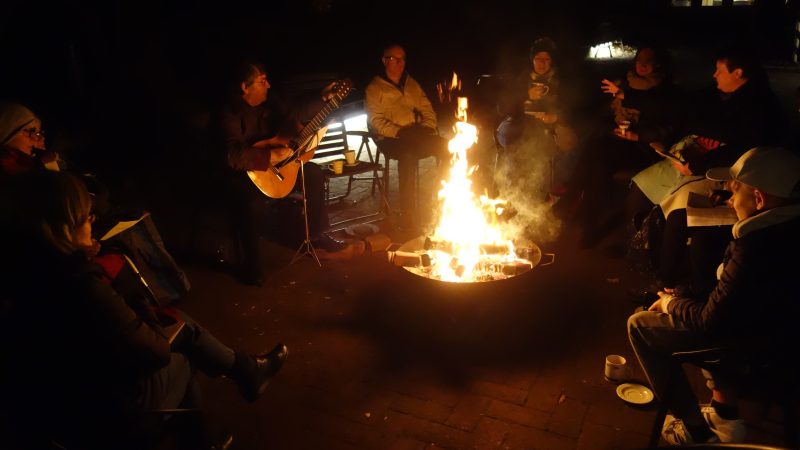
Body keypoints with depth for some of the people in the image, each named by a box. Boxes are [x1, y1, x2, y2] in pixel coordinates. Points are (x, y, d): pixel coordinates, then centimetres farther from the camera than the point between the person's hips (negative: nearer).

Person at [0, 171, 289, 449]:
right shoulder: (81, 289, -36)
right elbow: (156, 352, -21)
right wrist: (142, 307, -5)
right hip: (107, 412, -7)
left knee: (177, 321, 18)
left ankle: (245, 369, 35)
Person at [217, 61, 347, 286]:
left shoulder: (269, 102, 1)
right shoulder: (231, 114, -23)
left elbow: (294, 114, 16)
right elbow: (234, 156, -34)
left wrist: (323, 98, 10)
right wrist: (271, 156, -33)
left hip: (273, 166, 8)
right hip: (245, 174, -8)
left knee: (313, 173, 2)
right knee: (249, 202, -36)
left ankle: (317, 234, 15)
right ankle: (251, 266, -17)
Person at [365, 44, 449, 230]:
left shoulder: (412, 84, 21)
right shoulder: (374, 88, 4)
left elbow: (427, 110, 18)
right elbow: (376, 121, -7)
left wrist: (427, 128, -3)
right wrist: (400, 132, -19)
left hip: (415, 136, 5)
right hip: (390, 139, -5)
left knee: (446, 147, -24)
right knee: (408, 155, -39)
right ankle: (409, 218, -37)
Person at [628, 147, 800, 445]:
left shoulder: (758, 248, -34)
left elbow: (711, 321, -24)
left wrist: (670, 303, -5)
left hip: (754, 345, -8)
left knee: (640, 325, 0)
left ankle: (694, 428, 10)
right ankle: (725, 412, 27)